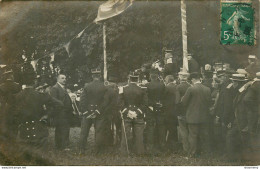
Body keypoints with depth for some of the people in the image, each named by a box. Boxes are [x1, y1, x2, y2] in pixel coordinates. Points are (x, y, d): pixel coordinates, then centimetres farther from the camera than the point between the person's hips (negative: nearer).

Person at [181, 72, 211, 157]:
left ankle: (193, 153, 12)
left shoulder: (191, 89, -15)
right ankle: (206, 151, 22)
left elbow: (184, 102, -9)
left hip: (193, 117, -4)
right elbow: (209, 102, 5)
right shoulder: (207, 89, -2)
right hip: (204, 117, 4)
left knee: (193, 135, 6)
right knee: (204, 135, 14)